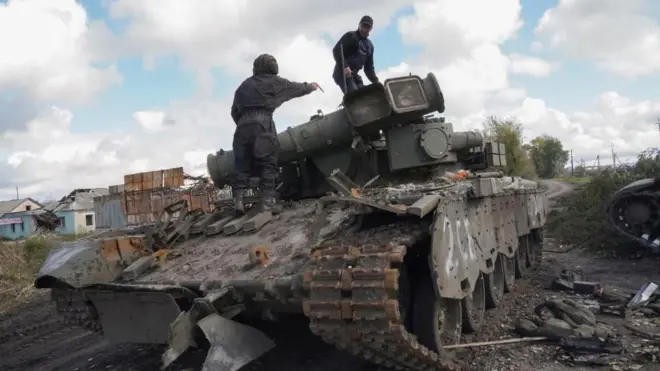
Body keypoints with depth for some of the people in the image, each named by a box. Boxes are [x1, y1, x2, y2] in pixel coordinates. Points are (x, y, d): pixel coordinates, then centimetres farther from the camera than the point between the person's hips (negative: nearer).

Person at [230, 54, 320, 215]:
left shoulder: (244, 85, 25)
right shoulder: (274, 82, 12)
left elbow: (234, 111, 22)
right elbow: (295, 88, 25)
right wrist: (310, 86, 42)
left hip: (243, 126, 5)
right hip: (262, 125, -5)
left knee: (242, 165, 5)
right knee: (268, 164, -3)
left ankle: (238, 200, -4)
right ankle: (268, 201, -11)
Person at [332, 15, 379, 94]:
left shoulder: (369, 45, 21)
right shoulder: (350, 36, 0)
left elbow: (369, 67, 20)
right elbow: (336, 50, -13)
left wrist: (376, 81, 5)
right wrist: (344, 66, -28)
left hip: (354, 75, 7)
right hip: (342, 73, -7)